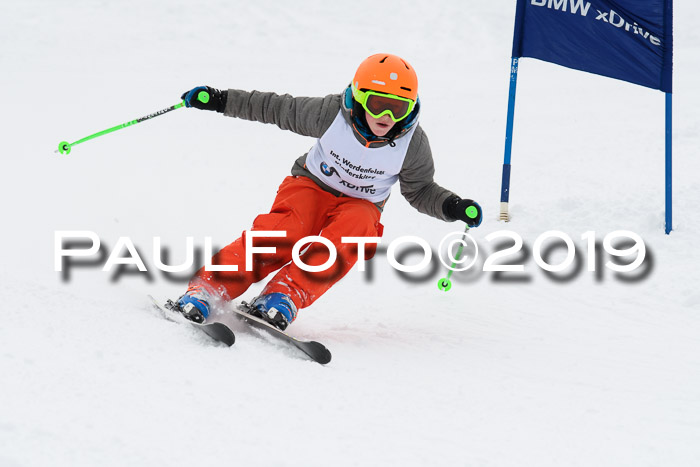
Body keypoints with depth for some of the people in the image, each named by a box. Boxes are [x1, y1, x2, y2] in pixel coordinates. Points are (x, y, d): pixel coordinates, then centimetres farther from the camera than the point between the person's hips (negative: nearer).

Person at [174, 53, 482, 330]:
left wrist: (453, 207, -16)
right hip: (312, 185, -1)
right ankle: (206, 289, -30)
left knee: (351, 232, -35)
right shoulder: (331, 114, -20)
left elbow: (419, 190, 2)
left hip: (360, 204, 1)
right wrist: (220, 100, -6)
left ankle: (284, 298, -36)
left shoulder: (412, 145, -15)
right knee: (285, 233, -32)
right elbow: (276, 109, -5)